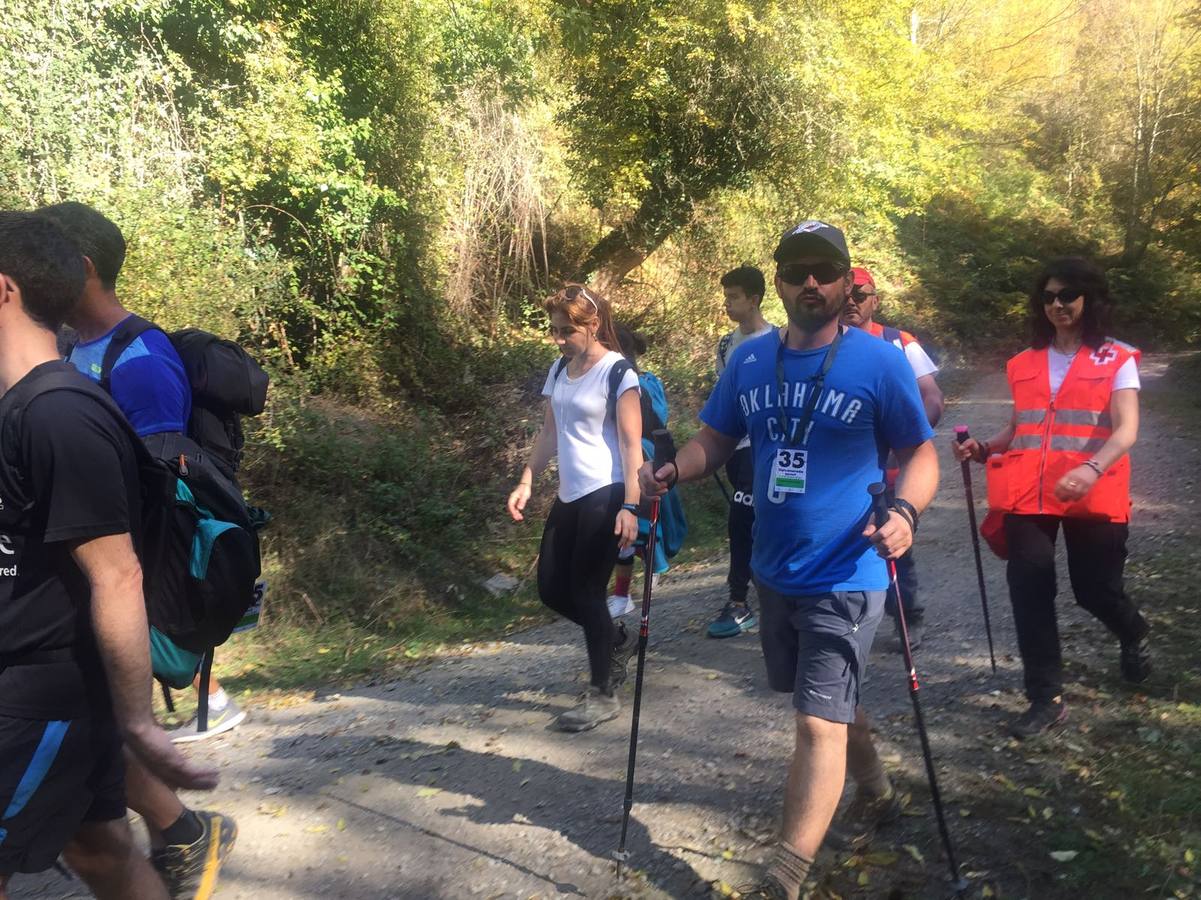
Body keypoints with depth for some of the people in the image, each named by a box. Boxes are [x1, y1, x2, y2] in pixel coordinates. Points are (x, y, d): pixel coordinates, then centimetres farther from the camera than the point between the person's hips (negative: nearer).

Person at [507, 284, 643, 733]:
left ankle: (602, 696, 14)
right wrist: (527, 480, 9)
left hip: (606, 496, -8)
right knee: (552, 588, 10)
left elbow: (632, 444, -14)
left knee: (586, 591, -3)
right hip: (570, 495, 8)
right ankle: (619, 638, 35)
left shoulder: (618, 373, -11)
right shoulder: (559, 369, 10)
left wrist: (630, 506, -20)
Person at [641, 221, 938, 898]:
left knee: (819, 723, -8)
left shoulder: (881, 362, -11)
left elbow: (922, 453, -7)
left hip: (845, 579, -6)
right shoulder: (749, 360, 2)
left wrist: (906, 511, -27)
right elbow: (716, 439, 8)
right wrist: (672, 471, -13)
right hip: (774, 572, 6)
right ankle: (877, 794, 49)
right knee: (829, 704, 23)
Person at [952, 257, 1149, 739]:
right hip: (1027, 495, 3)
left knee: (1095, 589, 5)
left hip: (1091, 496, -3)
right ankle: (1046, 698, 7)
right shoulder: (1024, 363, 13)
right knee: (1029, 589, -4)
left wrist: (1093, 469, -30)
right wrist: (984, 449, 1)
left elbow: (1126, 429, -11)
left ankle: (1134, 635, 43)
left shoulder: (1116, 358, 2)